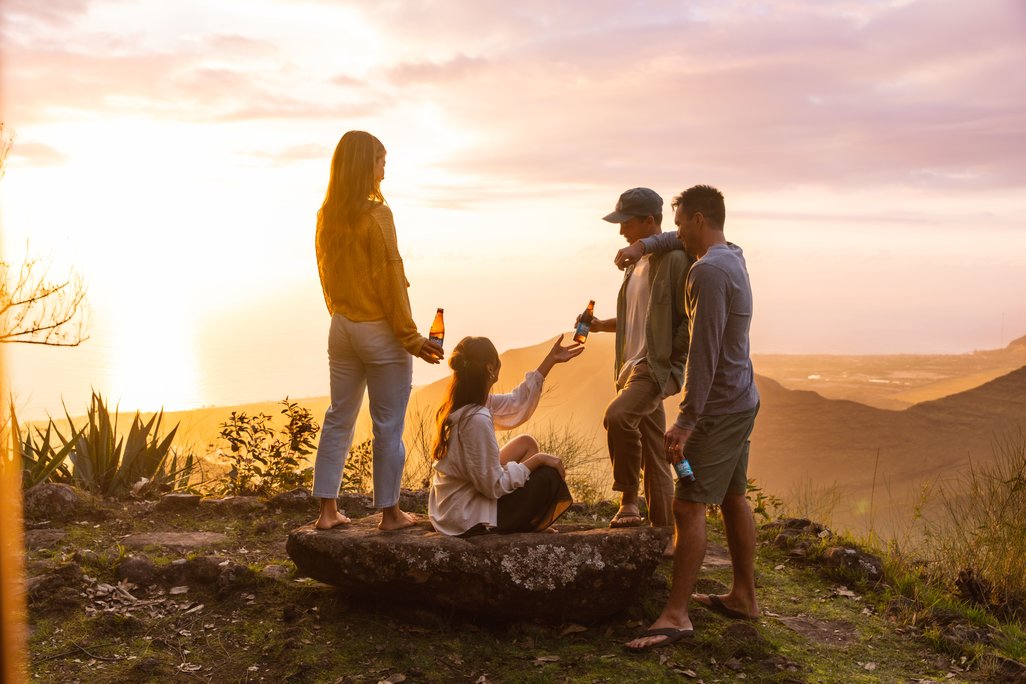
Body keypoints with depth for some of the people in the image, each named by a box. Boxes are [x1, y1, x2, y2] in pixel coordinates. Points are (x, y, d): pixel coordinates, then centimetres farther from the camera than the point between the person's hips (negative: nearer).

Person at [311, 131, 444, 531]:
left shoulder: (327, 217, 4)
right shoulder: (376, 215, -16)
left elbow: (327, 273, 12)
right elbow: (391, 281, -16)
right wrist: (411, 337, -11)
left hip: (342, 328, 7)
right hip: (380, 331, -7)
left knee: (338, 419, 14)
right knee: (388, 426, 4)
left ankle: (327, 511, 19)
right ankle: (389, 513, 14)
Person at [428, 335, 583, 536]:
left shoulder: (461, 404, -2)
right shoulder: (476, 419, -30)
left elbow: (516, 402, 13)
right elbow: (495, 486, -25)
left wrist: (551, 360, 14)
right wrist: (537, 459, -16)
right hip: (470, 521, -9)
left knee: (526, 443, 15)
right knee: (551, 475, -2)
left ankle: (530, 523, 21)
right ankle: (527, 526, 24)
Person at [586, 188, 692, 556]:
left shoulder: (675, 260, -11)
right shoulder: (637, 262, 17)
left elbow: (690, 321, -14)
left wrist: (667, 358, -18)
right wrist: (602, 325, 10)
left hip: (660, 367, -9)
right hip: (632, 367, 9)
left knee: (617, 415, -32)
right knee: (653, 456, 11)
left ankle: (628, 500, -17)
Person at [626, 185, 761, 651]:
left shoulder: (708, 270, -20)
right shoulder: (733, 258, 10)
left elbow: (704, 353, -25)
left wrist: (686, 421, -24)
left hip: (720, 407, -10)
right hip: (742, 401, 10)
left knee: (689, 505, -8)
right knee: (732, 498, 16)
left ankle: (675, 615, -5)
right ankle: (744, 597, 26)